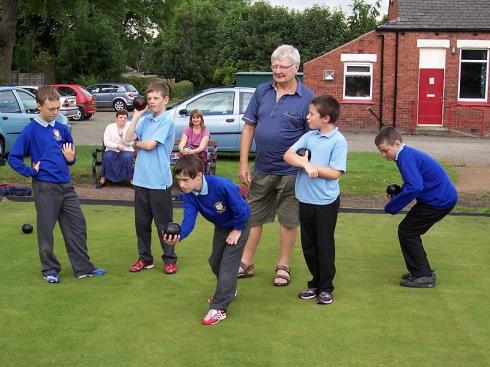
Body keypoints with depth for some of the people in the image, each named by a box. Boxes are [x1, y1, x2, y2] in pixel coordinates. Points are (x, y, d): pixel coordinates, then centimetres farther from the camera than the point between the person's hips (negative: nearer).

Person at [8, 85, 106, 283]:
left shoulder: (62, 129, 7)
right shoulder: (30, 130, -7)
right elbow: (13, 158, -5)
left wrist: (71, 158, -2)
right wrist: (31, 171, -10)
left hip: (66, 185, 5)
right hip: (45, 187, -5)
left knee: (78, 225, 8)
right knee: (46, 229, 5)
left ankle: (83, 267, 17)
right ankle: (50, 269, 19)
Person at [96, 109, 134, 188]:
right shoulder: (110, 127, 4)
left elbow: (130, 143, -6)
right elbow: (106, 142, -5)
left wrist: (122, 136, -22)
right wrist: (117, 146, -21)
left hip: (126, 150, 0)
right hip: (112, 150, 1)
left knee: (127, 158, -34)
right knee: (107, 157, -32)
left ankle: (131, 180, -20)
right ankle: (103, 179, -20)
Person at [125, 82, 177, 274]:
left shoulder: (166, 121, -9)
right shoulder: (145, 119, 9)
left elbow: (150, 144, -16)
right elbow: (129, 137, -1)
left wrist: (136, 143, 3)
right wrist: (136, 115, -1)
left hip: (159, 181, -6)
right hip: (141, 179, 6)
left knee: (163, 222, 4)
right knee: (141, 221, 12)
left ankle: (170, 260, 16)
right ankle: (144, 258, 24)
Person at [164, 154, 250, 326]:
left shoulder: (222, 186, -39)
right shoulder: (188, 194, -21)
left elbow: (243, 210, -28)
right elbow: (189, 220, -30)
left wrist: (237, 230, -16)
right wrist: (177, 236, -49)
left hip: (238, 225, -7)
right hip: (221, 226, 7)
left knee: (228, 264, -11)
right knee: (215, 262, 17)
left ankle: (219, 308, -5)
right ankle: (227, 290, 44)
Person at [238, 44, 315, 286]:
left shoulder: (307, 98, -10)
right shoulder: (262, 92, 2)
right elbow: (249, 128, 5)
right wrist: (243, 164, 1)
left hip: (290, 172, -4)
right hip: (261, 170, 4)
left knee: (288, 221, 9)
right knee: (253, 217, 12)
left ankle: (283, 266, 24)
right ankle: (246, 263, 25)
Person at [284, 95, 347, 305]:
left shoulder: (338, 141, -12)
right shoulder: (309, 136, 4)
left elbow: (335, 173, -18)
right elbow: (288, 155, -4)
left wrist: (309, 164, -14)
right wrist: (306, 164, -20)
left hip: (326, 202, -6)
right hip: (305, 199, 6)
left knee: (325, 246, 6)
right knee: (308, 245, 14)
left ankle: (326, 288, 19)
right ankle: (316, 282, 28)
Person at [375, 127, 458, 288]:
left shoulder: (406, 157, -20)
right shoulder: (408, 154, 12)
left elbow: (415, 187, -31)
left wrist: (392, 206, -22)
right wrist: (397, 192, 6)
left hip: (439, 201, -10)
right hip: (444, 197, 10)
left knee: (406, 231, -3)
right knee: (410, 231, 16)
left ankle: (424, 276, 3)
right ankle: (421, 271, 24)